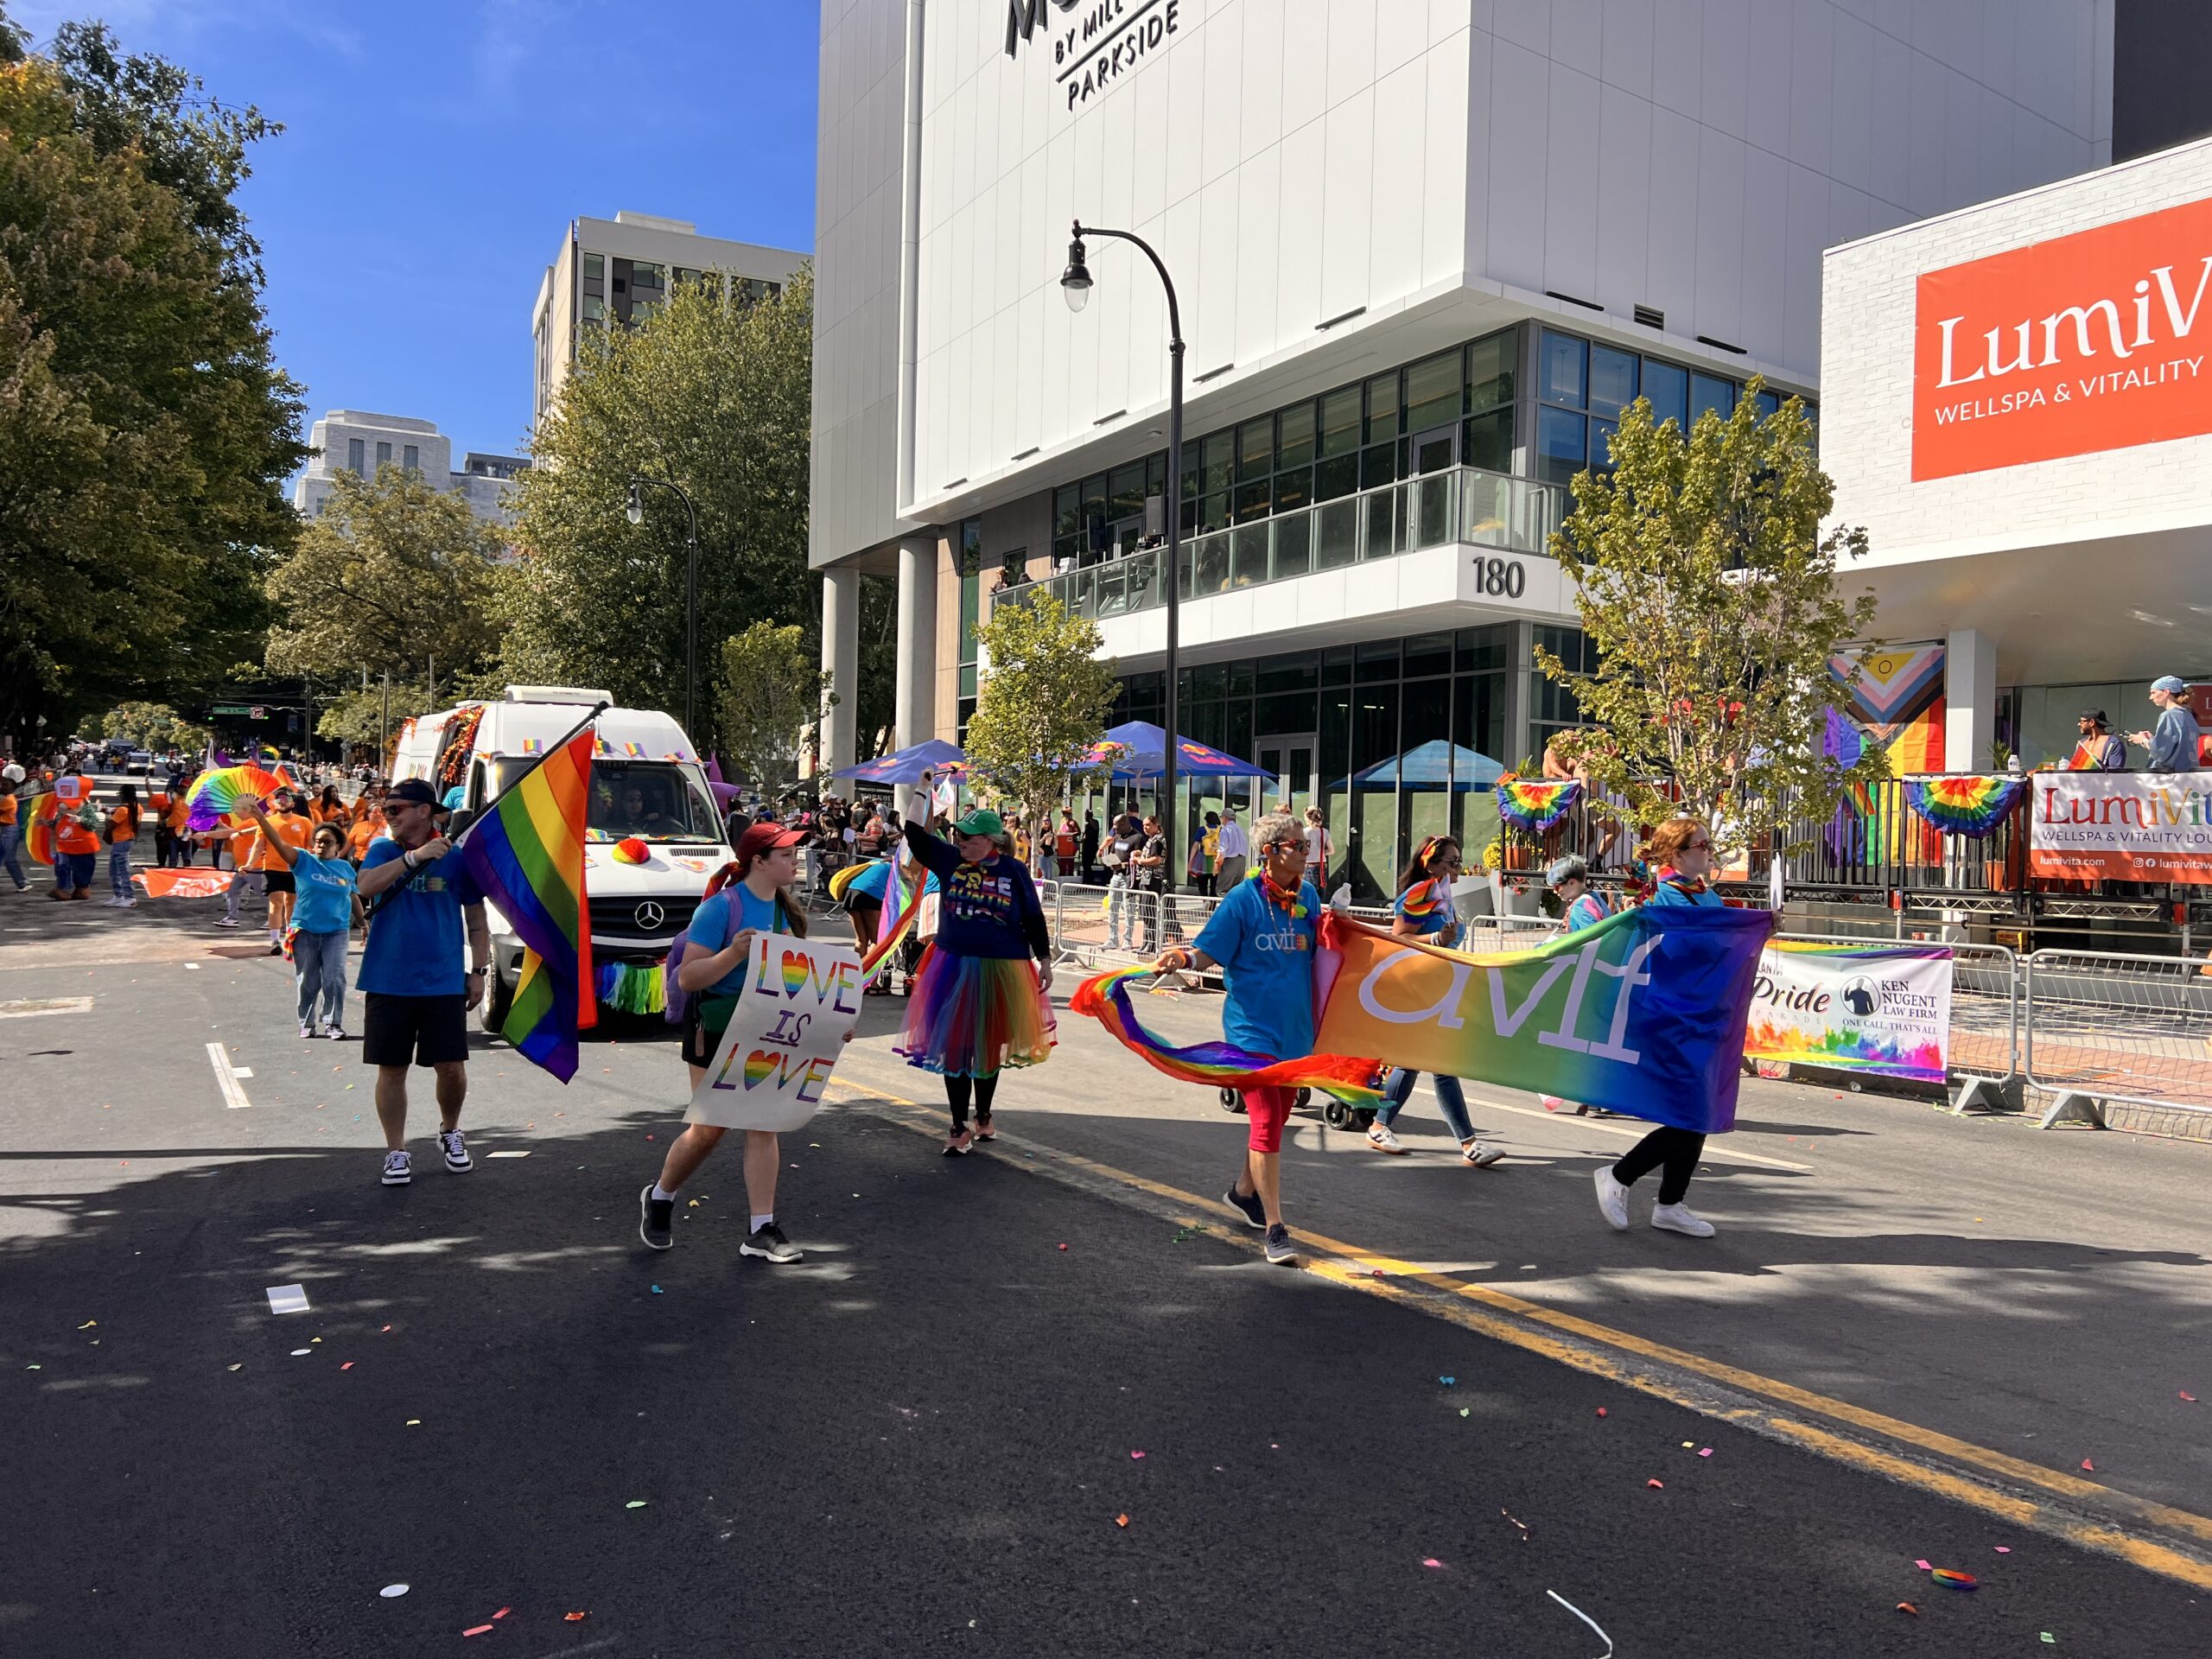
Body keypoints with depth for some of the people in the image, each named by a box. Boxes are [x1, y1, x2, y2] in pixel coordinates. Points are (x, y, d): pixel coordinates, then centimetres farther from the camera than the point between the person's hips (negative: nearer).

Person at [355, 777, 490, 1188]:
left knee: (452, 1068, 2)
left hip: (444, 983, -1)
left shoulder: (457, 858, 1)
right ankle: (396, 1153, 18)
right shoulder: (383, 851, 4)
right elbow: (366, 886, -17)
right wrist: (415, 857, -24)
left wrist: (479, 971, 2)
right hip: (388, 982, 1)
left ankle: (450, 1133, 28)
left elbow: (476, 918, 6)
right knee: (391, 1069, 6)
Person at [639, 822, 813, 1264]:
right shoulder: (721, 907, -16)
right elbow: (688, 977, -18)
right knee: (709, 1128, 3)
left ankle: (761, 1231, 7)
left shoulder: (787, 909, 5)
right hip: (717, 1028, -6)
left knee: (764, 1125, 2)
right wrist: (736, 953, -32)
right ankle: (659, 1198, 30)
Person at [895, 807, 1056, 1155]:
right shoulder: (948, 860, 0)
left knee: (990, 1046, 14)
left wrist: (1045, 961, 1)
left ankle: (984, 1116, 35)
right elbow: (914, 834, -9)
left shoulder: (1013, 871, -3)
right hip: (954, 968, 1)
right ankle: (959, 1127, 14)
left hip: (1001, 971, -1)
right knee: (954, 1047, 3)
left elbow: (1034, 919, 2)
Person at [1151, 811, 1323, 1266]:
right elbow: (1210, 950, -11)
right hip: (1252, 1025, -6)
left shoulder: (1308, 896, 5)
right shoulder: (1243, 898, -11)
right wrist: (1183, 958, -30)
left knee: (1278, 1114, 19)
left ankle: (1244, 1190, 42)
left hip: (1295, 1025, 6)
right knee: (1266, 1118, -11)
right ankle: (1275, 1229, -6)